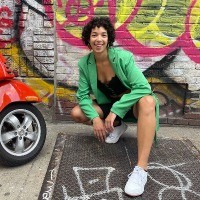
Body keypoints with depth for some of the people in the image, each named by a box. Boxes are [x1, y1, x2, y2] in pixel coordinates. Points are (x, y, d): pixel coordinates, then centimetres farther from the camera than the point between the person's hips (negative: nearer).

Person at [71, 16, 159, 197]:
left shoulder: (123, 56, -23)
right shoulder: (85, 63, -10)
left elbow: (143, 88, -30)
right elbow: (82, 95, -9)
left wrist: (115, 111, -34)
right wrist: (95, 118, -26)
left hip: (134, 103, -4)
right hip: (110, 105, 5)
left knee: (147, 101, -39)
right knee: (77, 113, -13)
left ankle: (141, 169, -42)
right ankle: (117, 126, 8)